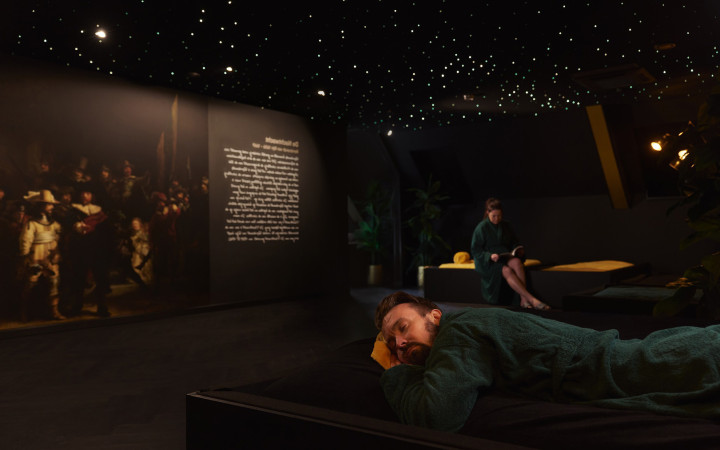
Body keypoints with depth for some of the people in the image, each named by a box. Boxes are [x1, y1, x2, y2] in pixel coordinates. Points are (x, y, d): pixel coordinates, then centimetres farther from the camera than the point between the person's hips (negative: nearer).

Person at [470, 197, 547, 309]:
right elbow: (475, 250, -8)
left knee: (517, 262, -31)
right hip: (487, 261, -4)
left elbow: (514, 242, 20)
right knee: (507, 271, -34)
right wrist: (490, 256, -25)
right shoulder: (481, 228, -7)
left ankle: (523, 300, -37)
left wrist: (518, 249, -4)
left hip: (505, 257, 5)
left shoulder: (505, 225, 9)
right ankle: (532, 299, -38)